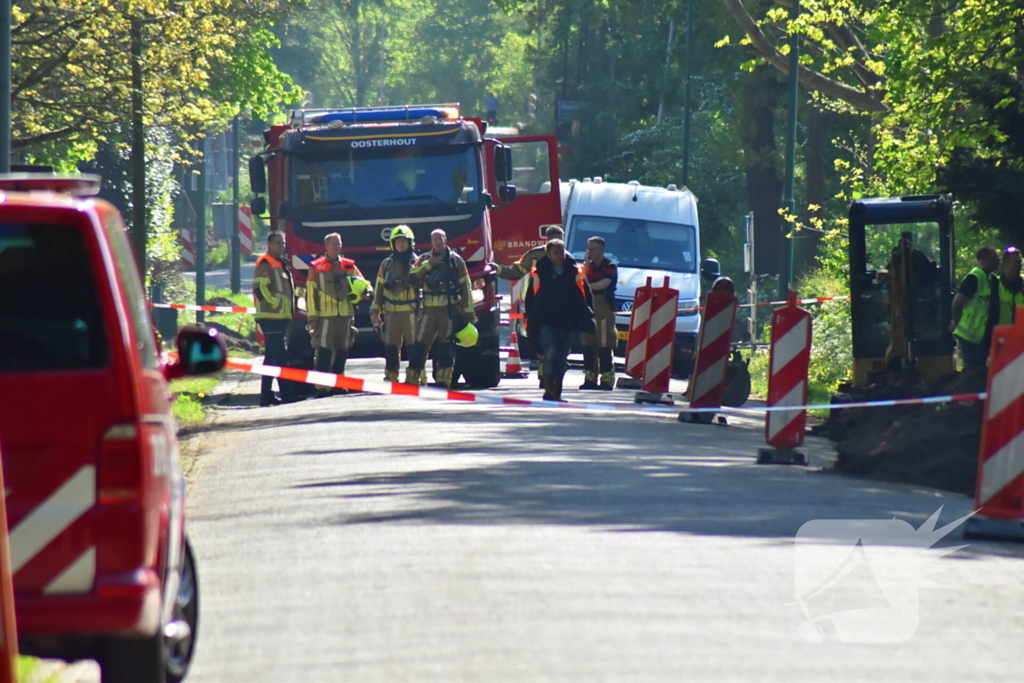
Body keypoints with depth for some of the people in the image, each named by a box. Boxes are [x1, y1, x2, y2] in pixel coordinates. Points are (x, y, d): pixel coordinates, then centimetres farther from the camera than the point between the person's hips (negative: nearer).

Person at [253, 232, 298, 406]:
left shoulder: (280, 264, 21)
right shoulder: (265, 264, -10)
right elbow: (259, 288, -20)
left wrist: (288, 310, 21)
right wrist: (274, 303, -22)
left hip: (280, 318, 10)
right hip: (270, 317, -10)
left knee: (272, 356, 12)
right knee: (280, 356, -14)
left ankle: (266, 395, 16)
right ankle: (287, 393, -19)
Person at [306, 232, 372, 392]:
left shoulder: (349, 266, 12)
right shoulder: (316, 268, 2)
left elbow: (362, 283, 15)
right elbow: (310, 294, 0)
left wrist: (366, 291, -11)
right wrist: (313, 317, -6)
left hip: (345, 315, 4)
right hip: (325, 316, -4)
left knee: (342, 351, 9)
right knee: (324, 351, -10)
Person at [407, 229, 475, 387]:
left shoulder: (456, 260, 5)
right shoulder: (424, 260, 10)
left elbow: (465, 287, 4)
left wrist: (469, 311, -1)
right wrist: (429, 265, -14)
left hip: (450, 309, -2)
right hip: (429, 309, 2)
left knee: (446, 345, -3)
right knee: (420, 344, 0)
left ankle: (444, 379, 0)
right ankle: (412, 378, 3)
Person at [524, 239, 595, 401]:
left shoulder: (576, 273, 7)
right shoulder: (538, 273, 3)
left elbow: (587, 297, 12)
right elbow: (530, 299, 7)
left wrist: (588, 319, 3)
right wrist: (531, 322, 2)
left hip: (569, 325, 3)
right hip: (547, 323, -3)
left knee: (561, 359, 9)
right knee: (551, 354, -18)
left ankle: (557, 393, 20)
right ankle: (549, 392, -18)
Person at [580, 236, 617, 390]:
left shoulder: (610, 266, -2)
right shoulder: (588, 266, 17)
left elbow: (604, 284, -14)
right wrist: (586, 263, -1)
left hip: (604, 307, -7)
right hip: (588, 307, 7)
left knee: (604, 345, -10)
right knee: (588, 345, 6)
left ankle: (607, 380, -11)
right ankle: (590, 379, 11)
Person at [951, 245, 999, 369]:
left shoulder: (989, 279, 12)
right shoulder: (975, 277, -16)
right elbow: (958, 302, -18)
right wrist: (955, 324, -8)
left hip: (981, 335, 9)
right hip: (969, 334, -9)